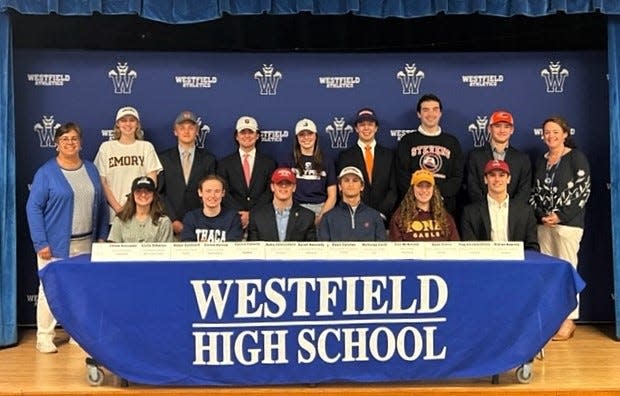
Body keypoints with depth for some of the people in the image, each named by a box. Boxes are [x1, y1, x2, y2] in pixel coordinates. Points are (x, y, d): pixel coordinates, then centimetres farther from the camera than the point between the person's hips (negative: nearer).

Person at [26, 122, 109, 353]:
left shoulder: (91, 170, 9)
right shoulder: (46, 172, -4)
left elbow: (101, 205, 13)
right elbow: (33, 208, -7)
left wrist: (102, 236, 7)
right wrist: (41, 243, -14)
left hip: (85, 244, 4)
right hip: (55, 244, -4)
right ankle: (44, 338, 13)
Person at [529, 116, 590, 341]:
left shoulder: (576, 157, 0)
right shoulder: (541, 161, 17)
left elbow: (582, 189, -7)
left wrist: (561, 215, -13)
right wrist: (540, 214, -3)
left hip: (568, 222, -5)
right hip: (543, 223, 5)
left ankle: (568, 321, 3)